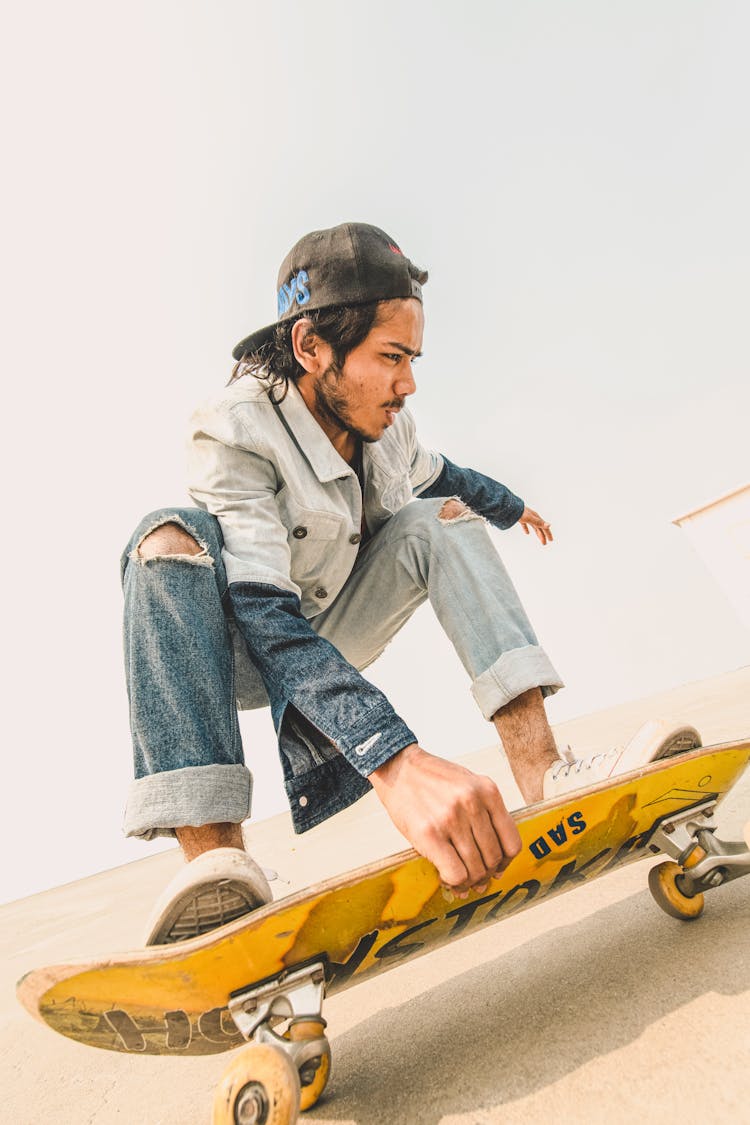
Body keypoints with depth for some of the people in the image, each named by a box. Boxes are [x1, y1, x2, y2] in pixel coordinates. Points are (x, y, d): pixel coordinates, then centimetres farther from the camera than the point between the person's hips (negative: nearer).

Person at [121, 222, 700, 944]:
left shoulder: (384, 420, -8)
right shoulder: (233, 432, -26)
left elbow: (436, 473, 16)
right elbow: (264, 616, -39)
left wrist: (513, 507, 33)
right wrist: (394, 760, -53)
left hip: (333, 634, 5)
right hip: (249, 657, -4)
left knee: (442, 515, -14)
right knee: (172, 538, -32)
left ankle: (542, 774, -26)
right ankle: (213, 857, -43)